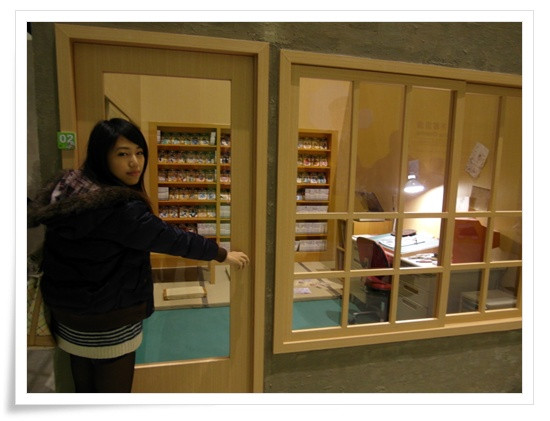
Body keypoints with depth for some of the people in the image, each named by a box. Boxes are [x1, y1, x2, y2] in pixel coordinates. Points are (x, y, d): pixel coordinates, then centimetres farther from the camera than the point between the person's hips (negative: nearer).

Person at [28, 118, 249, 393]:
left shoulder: (67, 188, -2)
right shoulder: (119, 208, -28)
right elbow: (170, 238, -22)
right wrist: (223, 254, -9)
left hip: (66, 309, 9)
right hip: (107, 320, -8)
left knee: (84, 386, 25)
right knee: (113, 386, 13)